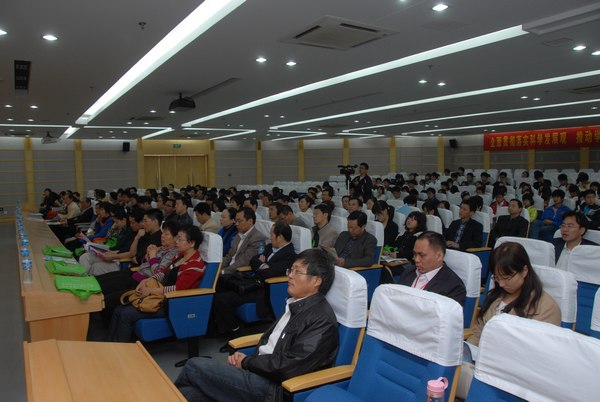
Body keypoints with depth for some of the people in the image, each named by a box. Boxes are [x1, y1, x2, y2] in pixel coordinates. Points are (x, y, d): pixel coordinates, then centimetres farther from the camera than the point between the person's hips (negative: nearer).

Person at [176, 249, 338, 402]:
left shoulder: (322, 319, -16)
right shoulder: (296, 306, 12)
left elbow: (288, 366, -20)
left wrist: (246, 362, -8)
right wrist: (243, 359, -2)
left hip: (273, 388, -7)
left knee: (195, 366, -7)